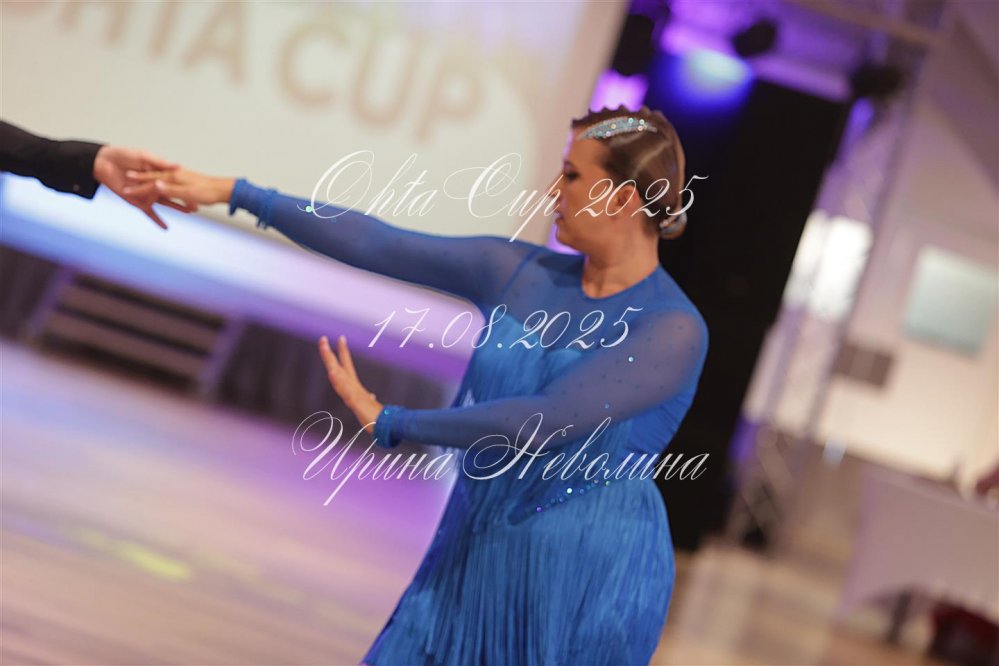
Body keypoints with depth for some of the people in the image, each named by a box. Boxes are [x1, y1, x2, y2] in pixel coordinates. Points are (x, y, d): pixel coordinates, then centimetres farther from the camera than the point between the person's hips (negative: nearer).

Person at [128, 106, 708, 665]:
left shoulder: (676, 330, -16)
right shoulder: (520, 273, 2)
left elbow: (542, 422, -23)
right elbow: (376, 243, 3)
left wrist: (389, 422, -16)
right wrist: (235, 193, 3)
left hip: (588, 572, -5)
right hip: (478, 552, 6)